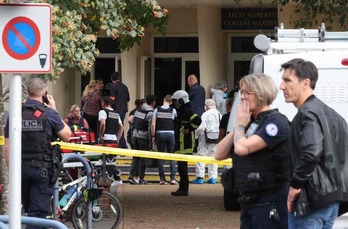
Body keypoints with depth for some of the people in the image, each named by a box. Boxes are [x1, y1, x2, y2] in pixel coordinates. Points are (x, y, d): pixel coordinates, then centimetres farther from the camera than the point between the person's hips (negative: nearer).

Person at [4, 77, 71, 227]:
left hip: (21, 169, 4)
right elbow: (67, 136, 4)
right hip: (42, 169, -4)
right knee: (38, 213, -2)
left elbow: (7, 148, 2)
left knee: (29, 210, 18)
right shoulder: (49, 114, -9)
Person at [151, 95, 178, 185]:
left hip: (160, 134, 0)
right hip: (171, 134, 0)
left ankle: (162, 179, 3)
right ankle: (172, 178, -3)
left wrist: (153, 136, 3)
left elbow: (153, 124, -2)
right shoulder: (173, 110, 0)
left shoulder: (157, 110, 1)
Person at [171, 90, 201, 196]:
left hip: (185, 144, -11)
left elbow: (197, 120, -27)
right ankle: (183, 188, 17)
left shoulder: (186, 111, -15)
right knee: (181, 166, 13)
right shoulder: (182, 111, 18)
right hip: (181, 143, 11)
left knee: (182, 166, -9)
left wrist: (189, 129, -19)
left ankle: (183, 189, -8)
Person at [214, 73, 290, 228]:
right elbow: (219, 154, 10)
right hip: (248, 202, 9)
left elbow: (242, 148, -23)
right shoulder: (250, 123, 15)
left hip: (270, 204, -9)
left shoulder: (276, 122, -12)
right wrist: (237, 127, 1)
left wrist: (240, 125, -4)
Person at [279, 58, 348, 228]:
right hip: (332, 198, 10)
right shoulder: (328, 112, 15)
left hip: (311, 201, -10)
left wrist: (296, 184, -19)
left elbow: (311, 153, -30)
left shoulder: (308, 113, -15)